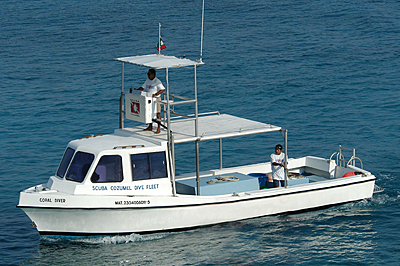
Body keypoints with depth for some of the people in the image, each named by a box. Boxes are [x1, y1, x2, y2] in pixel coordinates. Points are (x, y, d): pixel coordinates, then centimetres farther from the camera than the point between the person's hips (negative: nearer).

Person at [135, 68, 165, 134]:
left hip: (156, 99, -8)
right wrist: (137, 90, -6)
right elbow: (143, 87, 13)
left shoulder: (157, 81, -14)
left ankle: (159, 129, -3)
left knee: (157, 113, -5)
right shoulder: (147, 80, 10)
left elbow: (163, 89, -20)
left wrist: (156, 94, -31)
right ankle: (150, 127, 25)